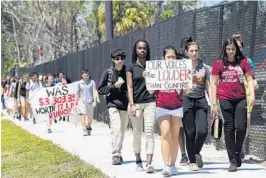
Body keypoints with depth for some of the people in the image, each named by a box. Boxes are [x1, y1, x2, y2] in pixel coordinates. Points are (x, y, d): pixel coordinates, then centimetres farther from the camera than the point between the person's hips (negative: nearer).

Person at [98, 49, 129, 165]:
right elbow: (100, 90, 2)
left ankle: (118, 153, 24)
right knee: (116, 129, -16)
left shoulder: (127, 72, 4)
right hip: (113, 104, -3)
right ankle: (115, 156, -15)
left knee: (122, 130, 9)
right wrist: (114, 86, -10)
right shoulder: (108, 72, 0)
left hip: (125, 105, 3)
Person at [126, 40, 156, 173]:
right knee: (137, 134, 6)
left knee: (149, 132, -9)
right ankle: (138, 161, 19)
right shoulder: (131, 67, 6)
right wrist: (131, 104, -10)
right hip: (136, 103, 0)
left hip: (150, 103, 1)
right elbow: (130, 87, 0)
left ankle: (149, 163, -15)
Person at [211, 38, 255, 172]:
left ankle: (237, 153, 18)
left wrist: (252, 95, -9)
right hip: (225, 99, -1)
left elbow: (249, 79, 6)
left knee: (241, 127, -8)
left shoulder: (243, 61, 5)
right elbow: (214, 84, 1)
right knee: (229, 129, 2)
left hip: (240, 99, 1)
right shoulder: (219, 63, 0)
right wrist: (214, 103, -2)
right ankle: (233, 161, 9)